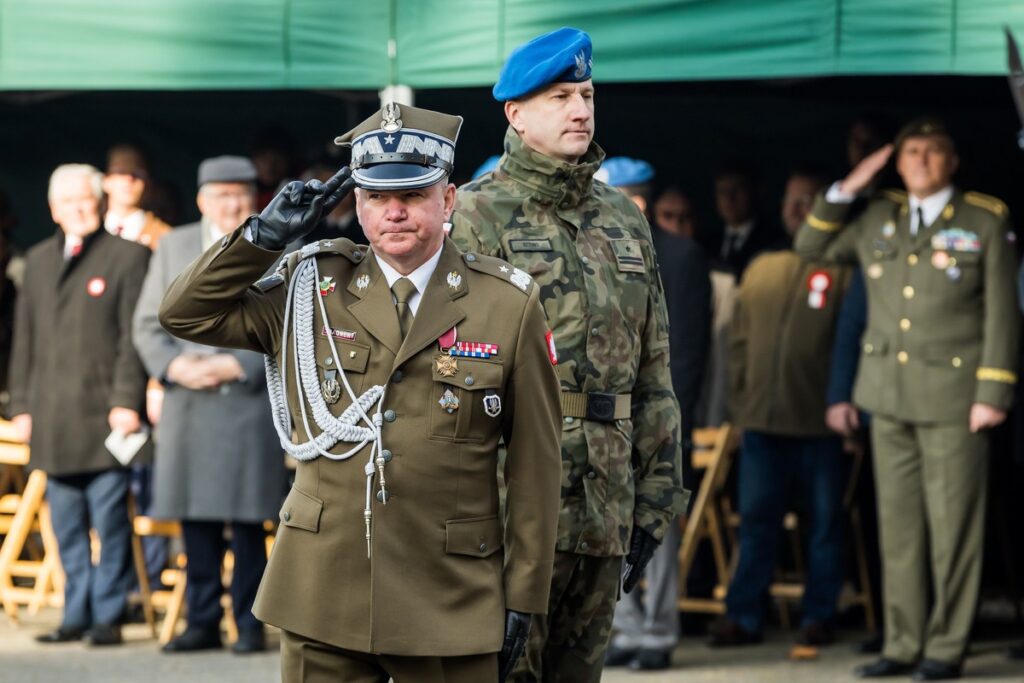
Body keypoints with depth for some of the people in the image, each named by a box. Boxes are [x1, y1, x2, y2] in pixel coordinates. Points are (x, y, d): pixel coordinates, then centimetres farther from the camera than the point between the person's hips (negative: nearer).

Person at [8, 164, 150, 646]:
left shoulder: (127, 258, 2)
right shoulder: (38, 261, 17)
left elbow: (134, 337, -4)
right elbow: (25, 339, 18)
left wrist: (126, 402, -11)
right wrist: (22, 405, 11)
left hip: (103, 417, -5)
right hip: (52, 420, 5)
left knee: (110, 523, -3)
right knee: (67, 527, 7)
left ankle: (107, 617, 3)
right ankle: (76, 615, 13)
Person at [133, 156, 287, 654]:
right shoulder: (173, 247, 14)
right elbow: (147, 325, 13)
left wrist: (240, 365, -12)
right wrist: (175, 364, -6)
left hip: (252, 403, -3)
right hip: (188, 406, 3)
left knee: (248, 523, -3)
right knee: (196, 521, 4)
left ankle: (250, 625, 2)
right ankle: (202, 622, 10)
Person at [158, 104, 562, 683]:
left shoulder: (510, 304, 0)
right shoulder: (311, 289, 7)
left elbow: (535, 466, 1)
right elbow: (185, 313, 7)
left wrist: (524, 596, -1)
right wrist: (266, 234, -3)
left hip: (449, 604, -2)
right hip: (323, 593, 2)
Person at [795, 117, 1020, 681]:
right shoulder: (878, 219, 13)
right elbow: (811, 246, 22)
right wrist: (847, 189, 10)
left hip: (951, 398, -4)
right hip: (889, 397, 4)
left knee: (951, 526, -4)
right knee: (898, 525, 6)